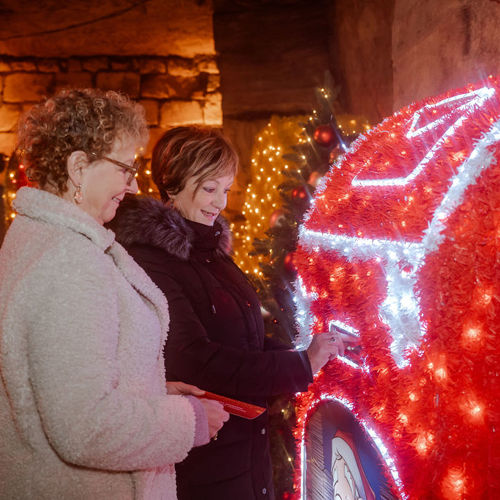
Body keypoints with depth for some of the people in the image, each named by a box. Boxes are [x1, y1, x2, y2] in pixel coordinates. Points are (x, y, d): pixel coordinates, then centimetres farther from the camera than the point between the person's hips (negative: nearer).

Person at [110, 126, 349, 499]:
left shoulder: (211, 250, 9)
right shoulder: (150, 260, -19)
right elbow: (194, 361, -27)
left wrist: (308, 353, -2)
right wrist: (301, 365, -22)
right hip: (200, 463, -8)